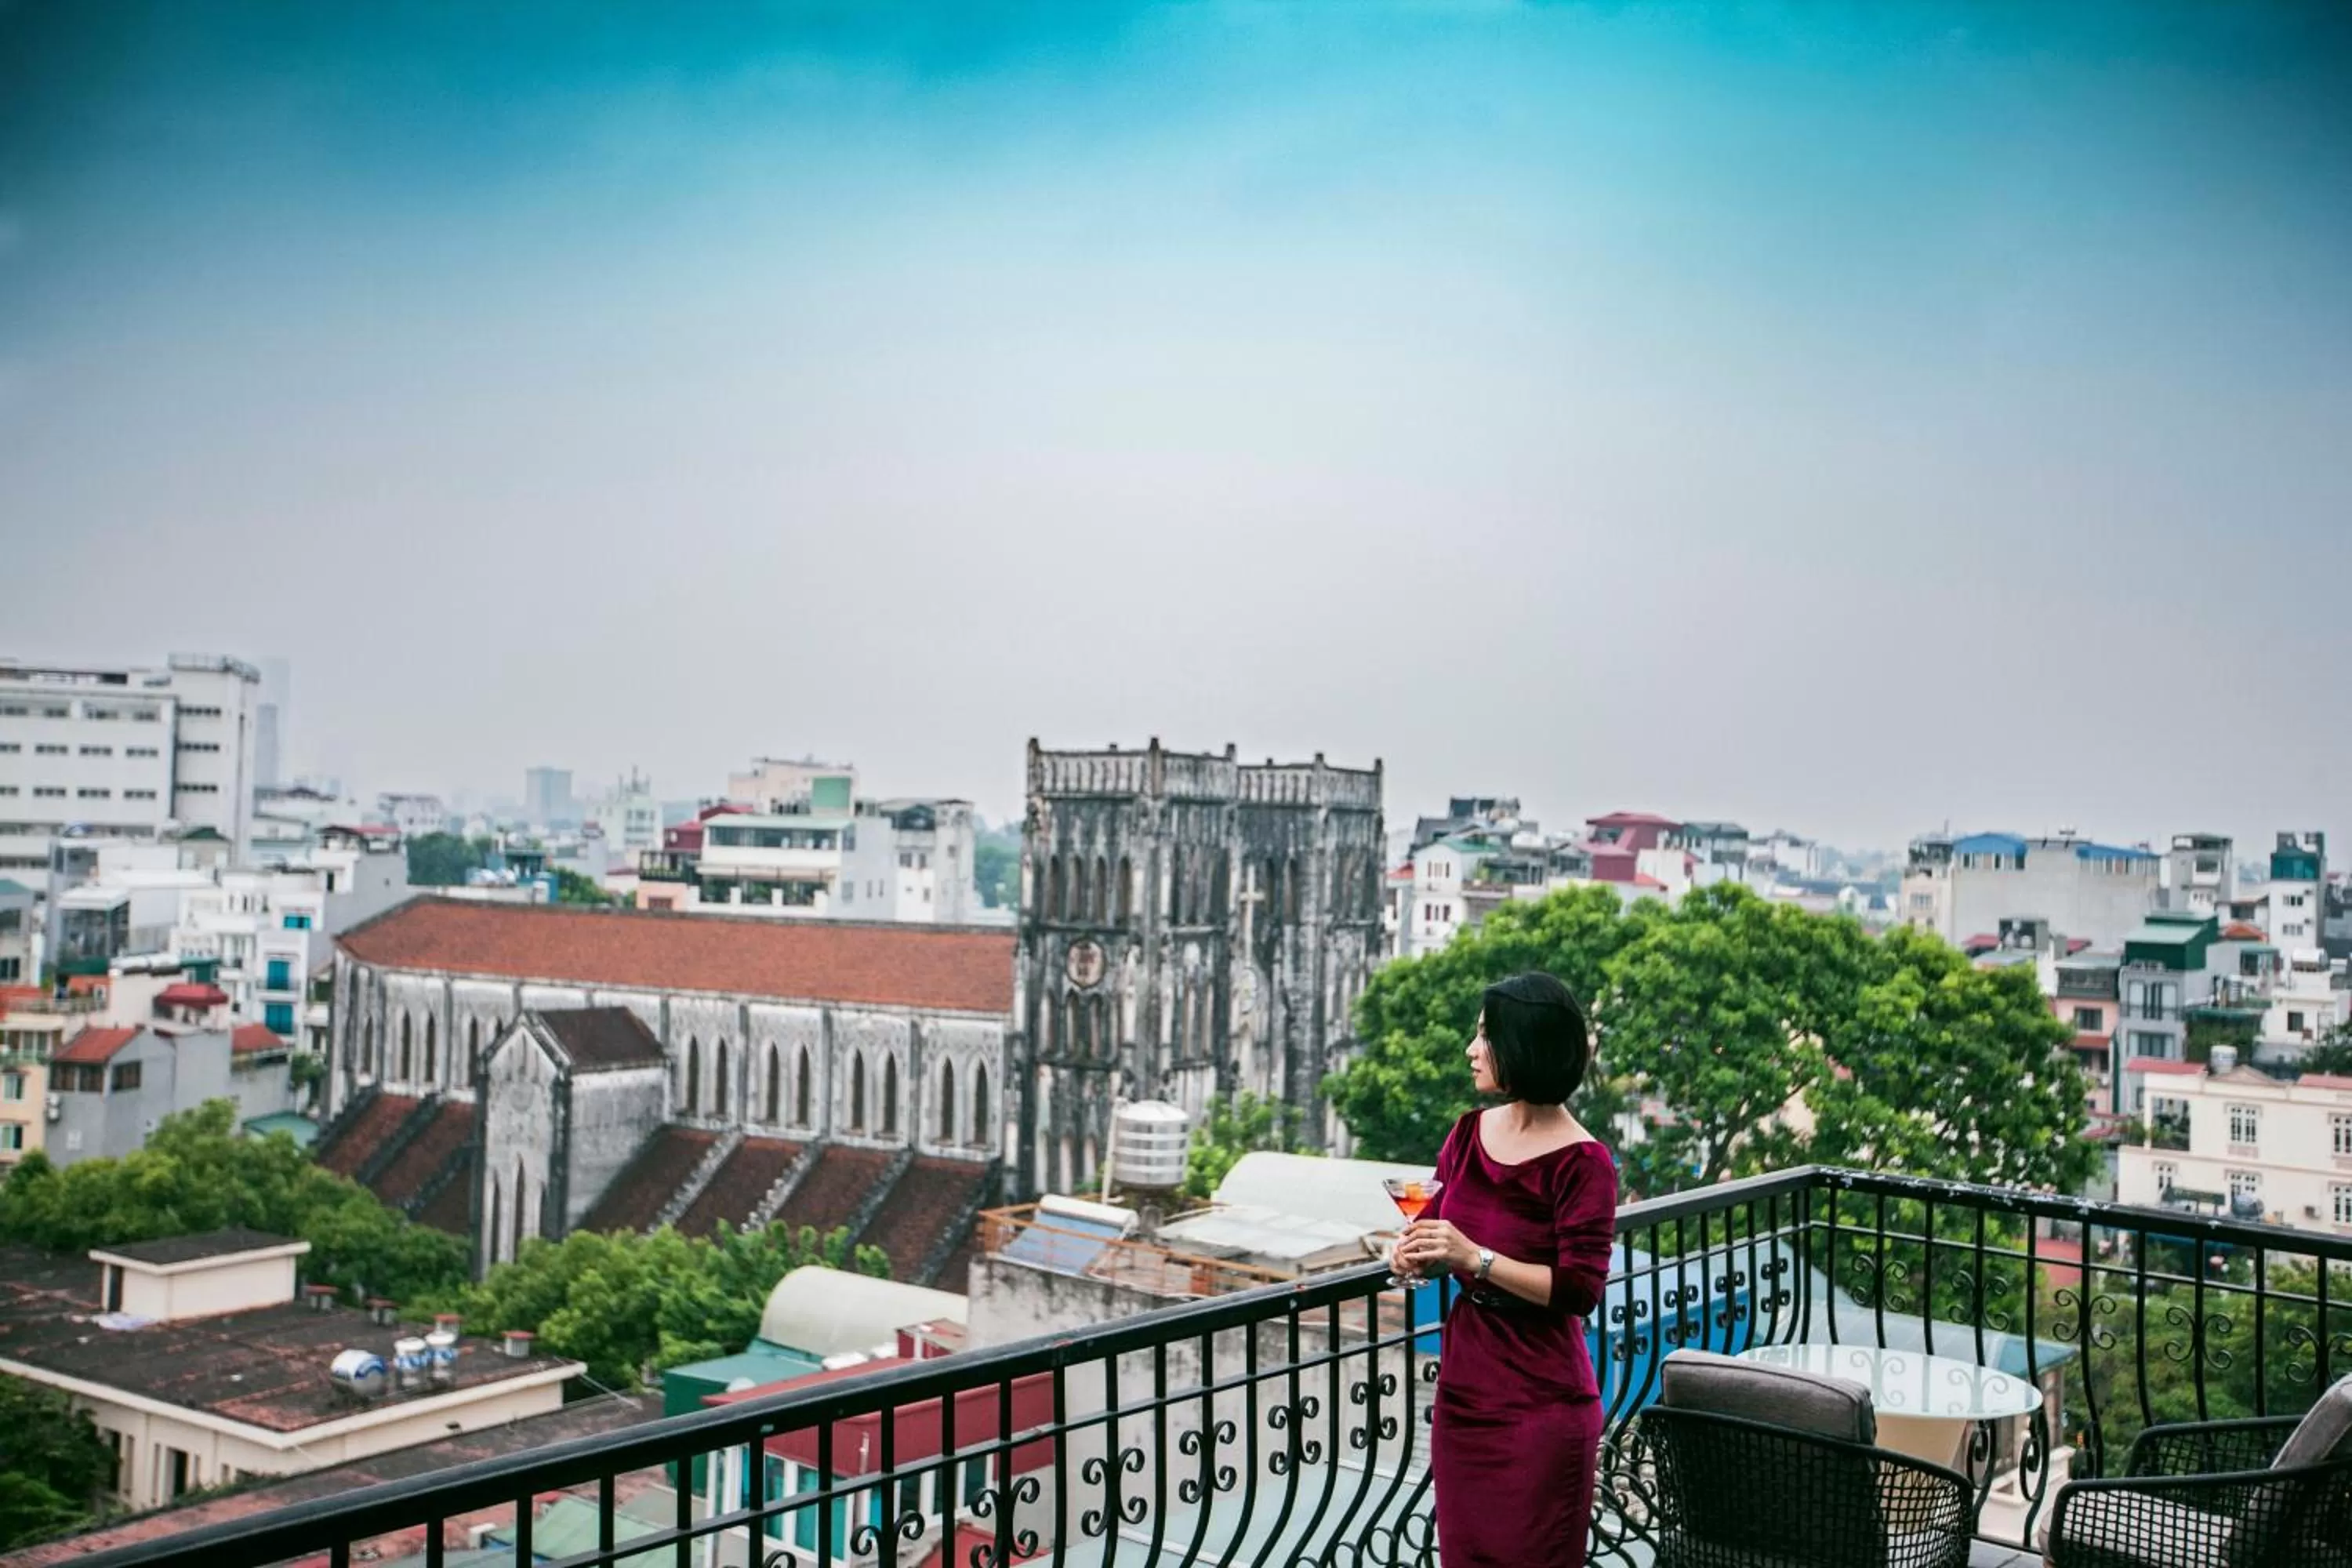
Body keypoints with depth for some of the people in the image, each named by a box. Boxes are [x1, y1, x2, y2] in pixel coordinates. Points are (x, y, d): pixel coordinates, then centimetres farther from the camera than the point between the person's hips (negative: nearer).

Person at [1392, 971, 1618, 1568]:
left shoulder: (1580, 1162, -17)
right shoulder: (1470, 1133, 3)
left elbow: (1579, 1291, -19)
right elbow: (1437, 1223, 18)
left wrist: (1476, 1258, -26)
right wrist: (1415, 1252, -4)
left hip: (1541, 1401, -6)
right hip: (1463, 1388, 7)